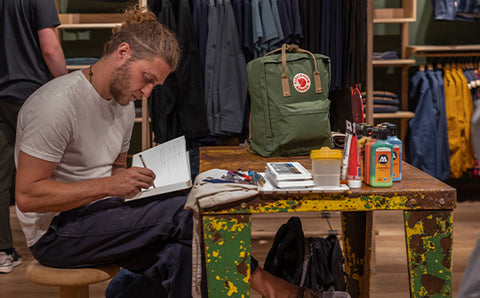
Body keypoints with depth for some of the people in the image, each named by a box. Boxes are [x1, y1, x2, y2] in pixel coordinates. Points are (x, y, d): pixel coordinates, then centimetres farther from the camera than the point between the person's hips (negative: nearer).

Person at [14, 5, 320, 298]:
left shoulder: (123, 104, 10)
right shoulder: (57, 104, -17)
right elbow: (27, 196, -20)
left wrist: (133, 181, -4)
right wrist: (108, 185, -24)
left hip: (99, 212, 8)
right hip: (56, 231, -8)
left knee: (180, 255, -21)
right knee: (181, 212, -21)